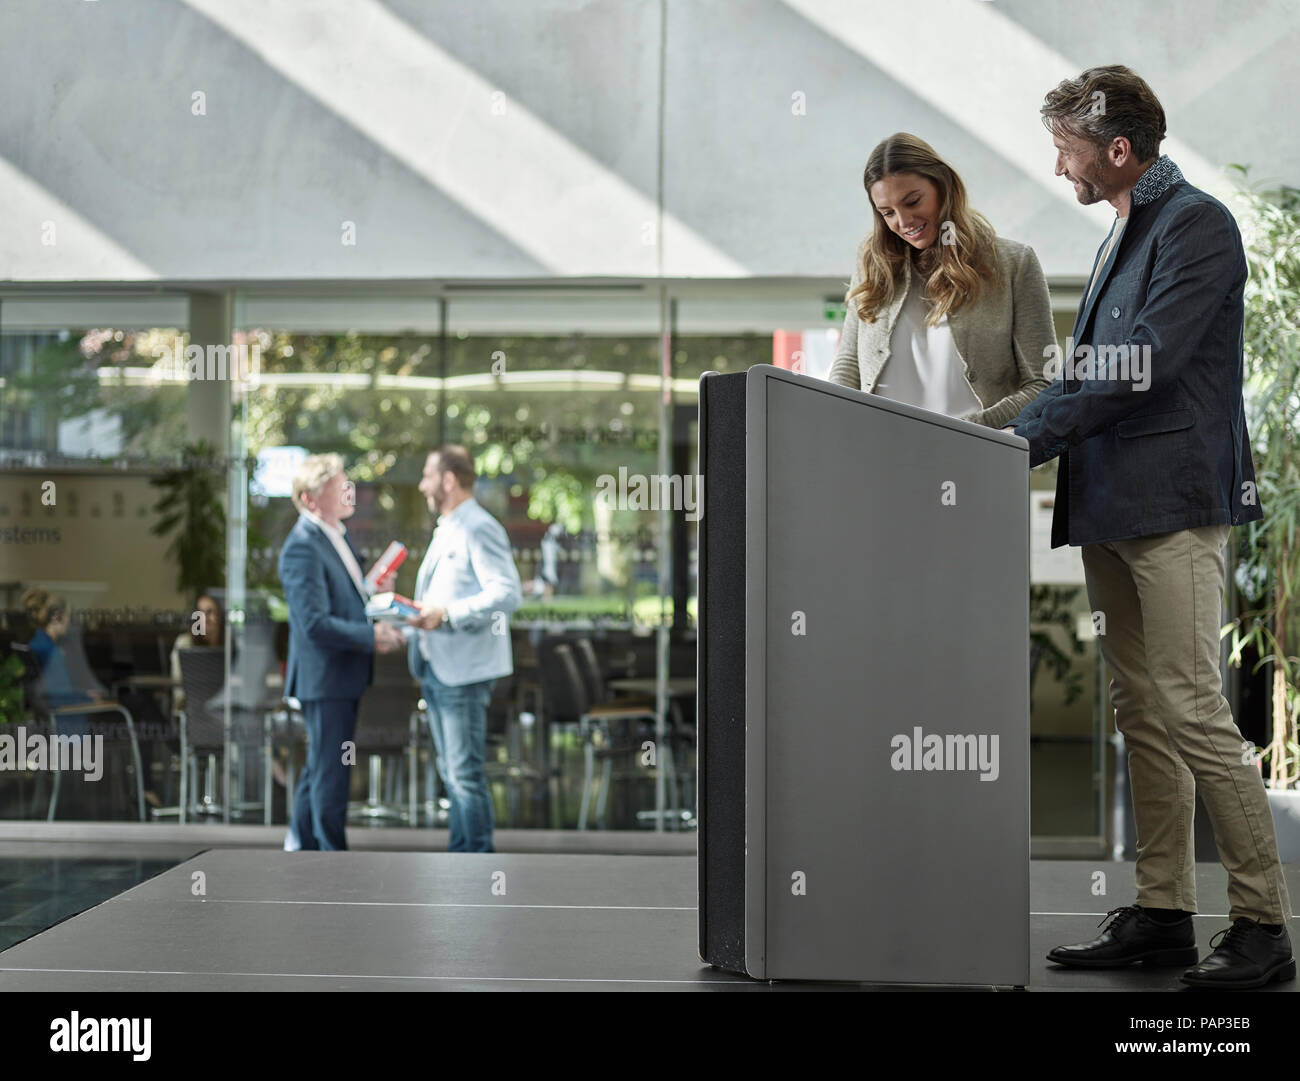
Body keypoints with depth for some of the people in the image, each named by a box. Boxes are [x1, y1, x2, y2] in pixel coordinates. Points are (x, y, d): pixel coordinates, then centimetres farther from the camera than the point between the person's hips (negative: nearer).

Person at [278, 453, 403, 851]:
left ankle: (301, 845, 32)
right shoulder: (302, 548, -19)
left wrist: (372, 591, 4)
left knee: (321, 768, 19)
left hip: (344, 678, 10)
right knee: (331, 773, -2)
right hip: (324, 679, -10)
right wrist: (372, 636, -21)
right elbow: (315, 623, -25)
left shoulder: (337, 536, 13)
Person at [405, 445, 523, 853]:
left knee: (466, 773, -8)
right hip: (435, 667, 10)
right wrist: (416, 617, 12)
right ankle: (460, 854, 21)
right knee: (452, 772, 14)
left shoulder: (480, 529, -13)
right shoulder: (446, 530, 19)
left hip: (463, 672, -10)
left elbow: (507, 594, -23)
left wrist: (445, 614, -26)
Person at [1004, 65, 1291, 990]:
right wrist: (1038, 436, 9)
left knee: (1193, 710, -10)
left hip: (1173, 502, -9)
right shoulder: (1124, 235, 21)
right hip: (1112, 506, 9)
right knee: (1142, 714, 9)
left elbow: (1143, 366, -17)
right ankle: (1163, 913, 14)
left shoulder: (1196, 225, -8)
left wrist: (1026, 433, -14)